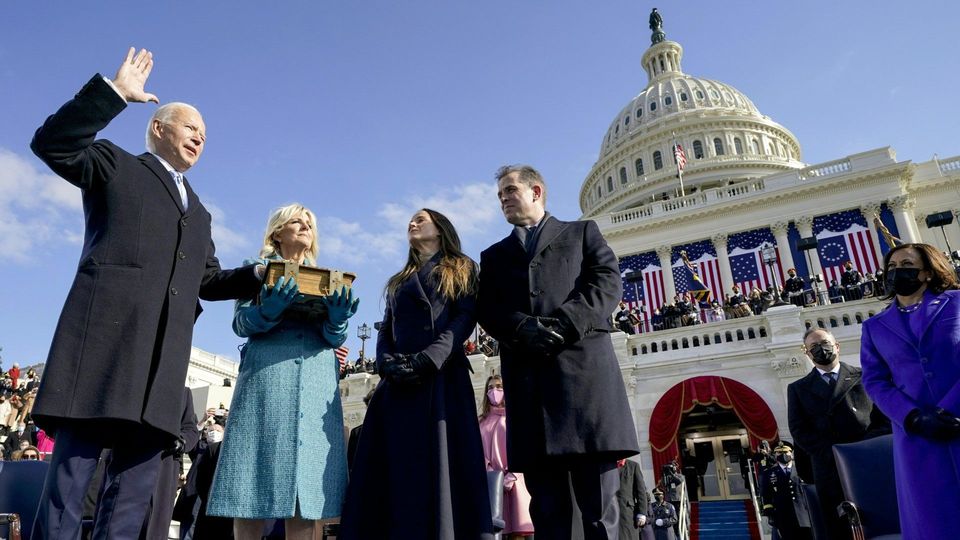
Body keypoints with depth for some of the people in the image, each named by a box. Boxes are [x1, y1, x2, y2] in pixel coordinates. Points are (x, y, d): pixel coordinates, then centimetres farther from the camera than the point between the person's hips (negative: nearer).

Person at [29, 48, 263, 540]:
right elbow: (52, 143, -1)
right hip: (106, 333, -5)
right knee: (70, 476, -7)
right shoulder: (116, 165, 17)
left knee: (135, 487, 2)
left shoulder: (199, 213, 30)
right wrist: (115, 91, -5)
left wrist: (258, 275, 8)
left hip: (163, 356, 6)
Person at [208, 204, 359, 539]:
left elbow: (336, 339, 13)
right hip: (268, 376, -2)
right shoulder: (257, 267, 15)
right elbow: (240, 323, 4)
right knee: (252, 497, -6)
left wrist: (337, 320, -11)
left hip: (317, 381, 3)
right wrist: (268, 310, -18)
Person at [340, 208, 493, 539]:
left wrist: (428, 360, -16)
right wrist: (388, 363, -7)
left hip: (443, 378, -4)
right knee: (396, 469, -2)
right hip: (398, 384, 5)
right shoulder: (399, 282, 27)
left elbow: (465, 319, -2)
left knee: (442, 465, -9)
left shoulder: (461, 269, 14)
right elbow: (385, 331, 16)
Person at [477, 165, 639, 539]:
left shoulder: (582, 232, 20)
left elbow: (607, 281, 4)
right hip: (525, 374, 2)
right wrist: (523, 327, -11)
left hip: (584, 364, -2)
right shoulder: (494, 255, 26)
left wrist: (564, 324, -12)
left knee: (598, 500, -3)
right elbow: (487, 309, 10)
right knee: (546, 504, 2)